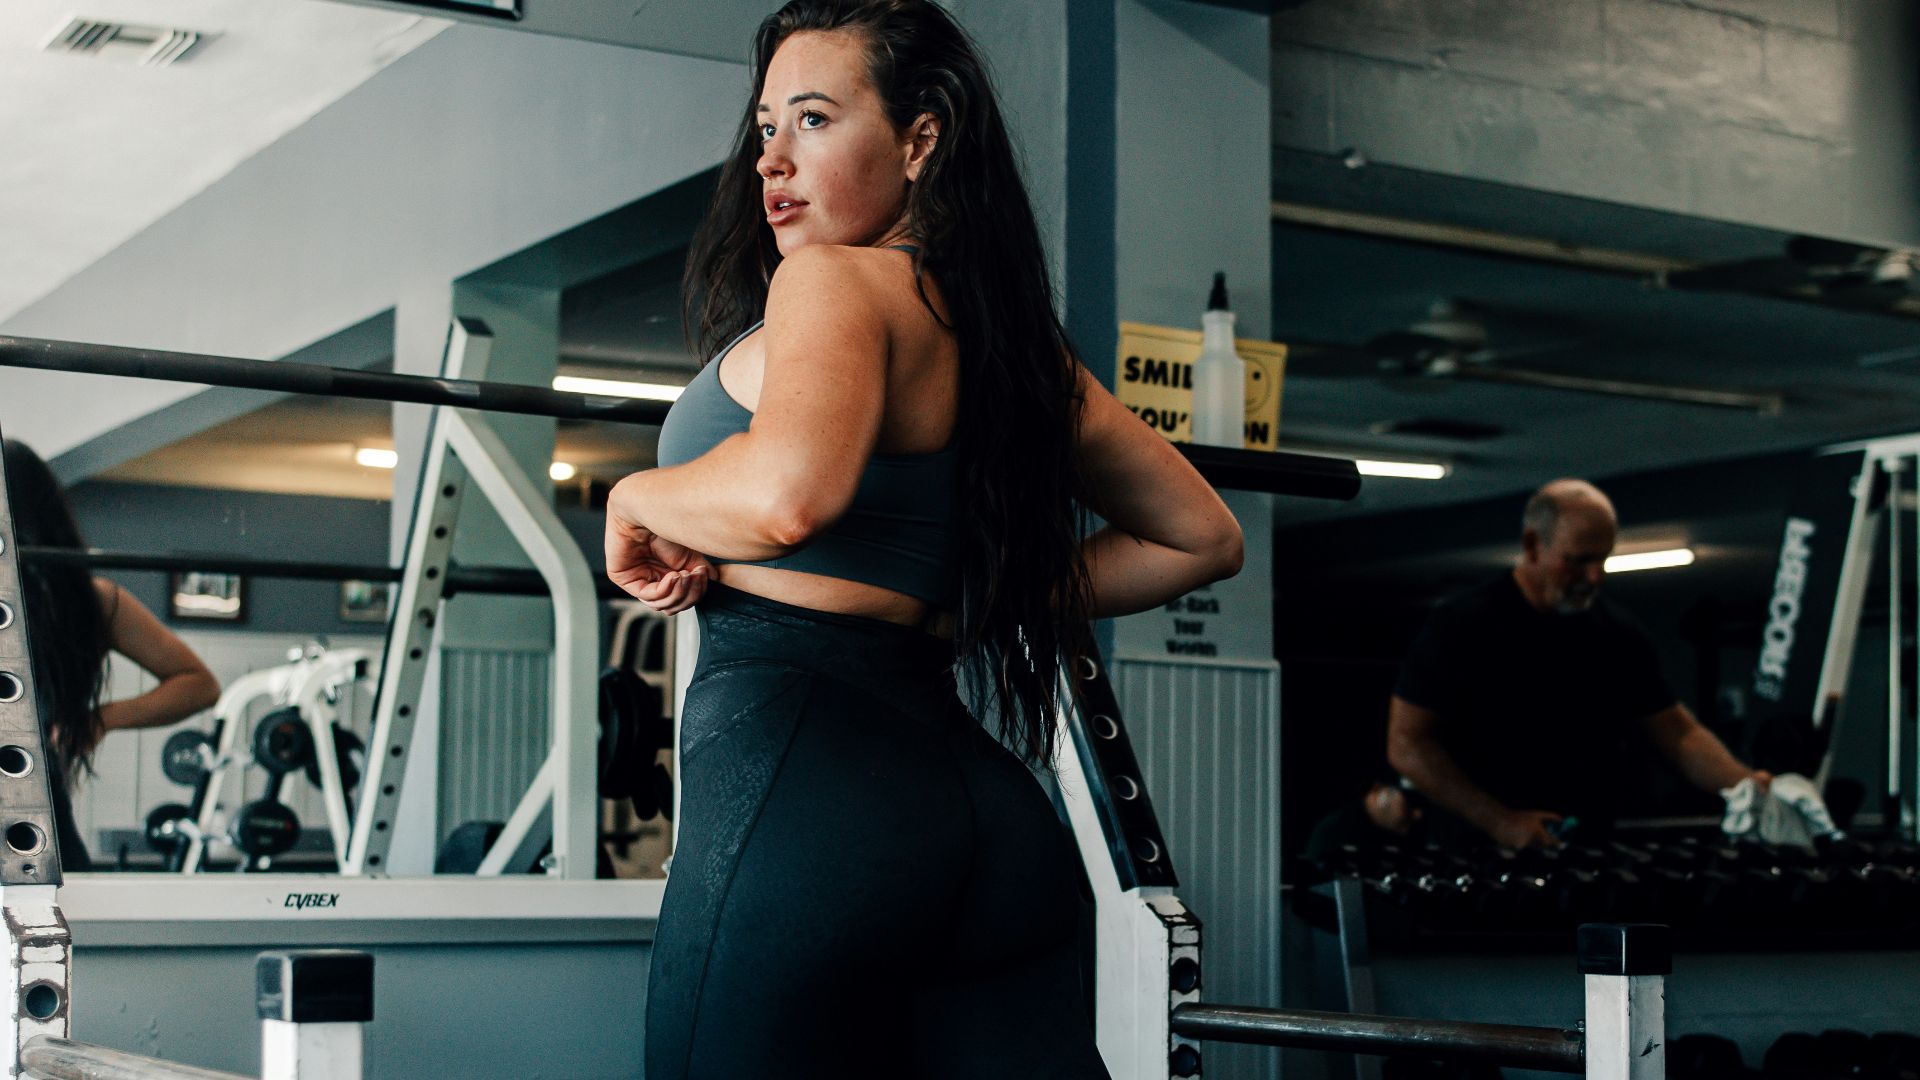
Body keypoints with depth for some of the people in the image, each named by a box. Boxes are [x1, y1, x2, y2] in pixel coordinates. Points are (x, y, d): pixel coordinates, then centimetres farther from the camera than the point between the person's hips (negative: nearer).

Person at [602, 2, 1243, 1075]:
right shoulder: (1008, 330, 19)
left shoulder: (835, 277, -4)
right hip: (986, 800, 8)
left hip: (800, 767, -8)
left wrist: (635, 497, -6)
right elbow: (1201, 537, 27)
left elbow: (788, 493, -26)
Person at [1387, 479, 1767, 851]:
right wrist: (1498, 821, -16)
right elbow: (1407, 743, -8)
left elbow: (1679, 734, 12)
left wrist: (1746, 784, -8)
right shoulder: (1461, 625, -5)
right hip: (1476, 852, -5)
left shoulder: (1618, 633, 10)